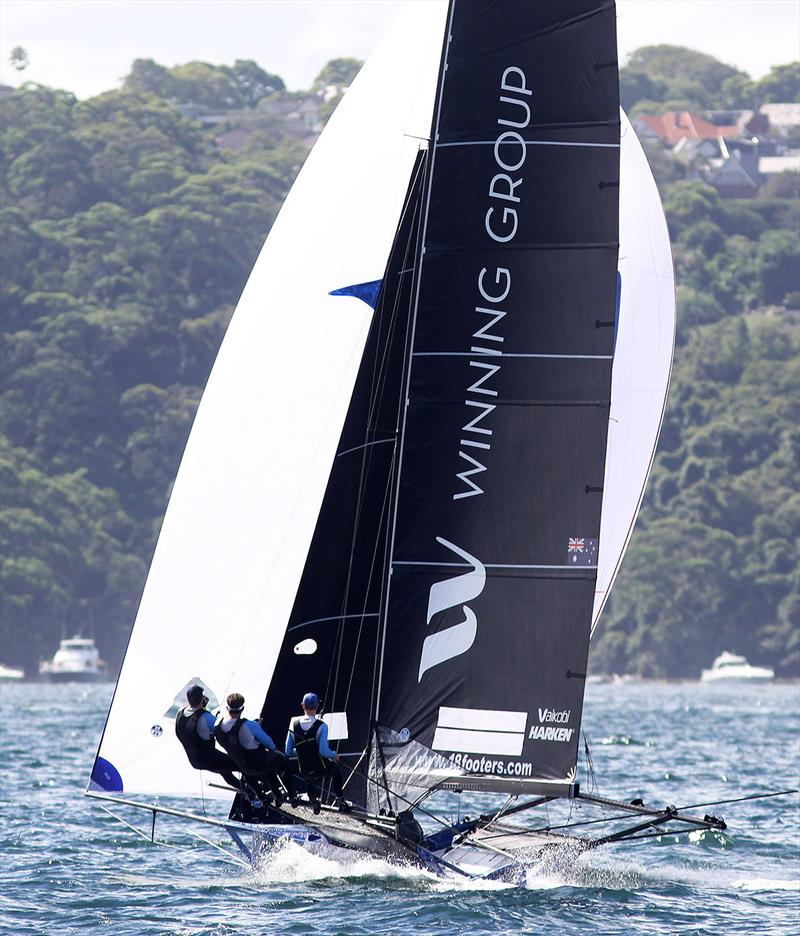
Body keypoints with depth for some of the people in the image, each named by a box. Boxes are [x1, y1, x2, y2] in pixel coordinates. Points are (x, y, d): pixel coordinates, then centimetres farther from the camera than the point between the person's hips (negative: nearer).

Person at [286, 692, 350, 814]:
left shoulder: (293, 723, -7)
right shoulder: (321, 726, -18)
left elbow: (288, 752, -1)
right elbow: (324, 751, -24)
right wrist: (335, 755, -2)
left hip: (304, 772, 3)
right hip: (322, 770, -3)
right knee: (335, 767, 34)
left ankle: (313, 797, 15)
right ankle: (340, 800, 34)